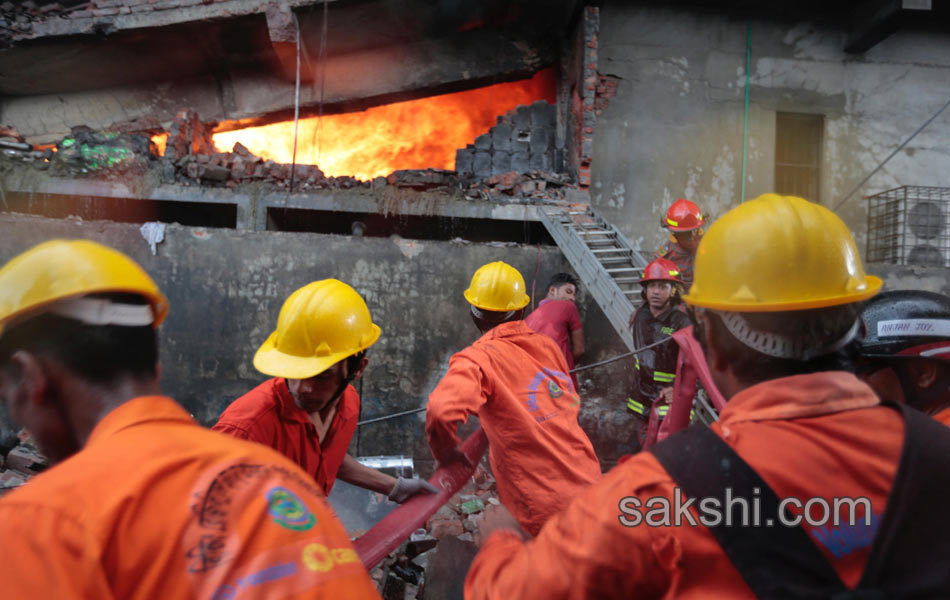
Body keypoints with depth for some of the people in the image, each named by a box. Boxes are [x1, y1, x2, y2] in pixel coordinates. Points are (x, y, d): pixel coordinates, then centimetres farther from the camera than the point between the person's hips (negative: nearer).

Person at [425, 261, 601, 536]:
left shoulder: (478, 358, -14)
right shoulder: (548, 345, 6)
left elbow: (441, 412, -32)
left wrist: (446, 453, -10)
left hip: (543, 510, -6)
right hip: (589, 483, 6)